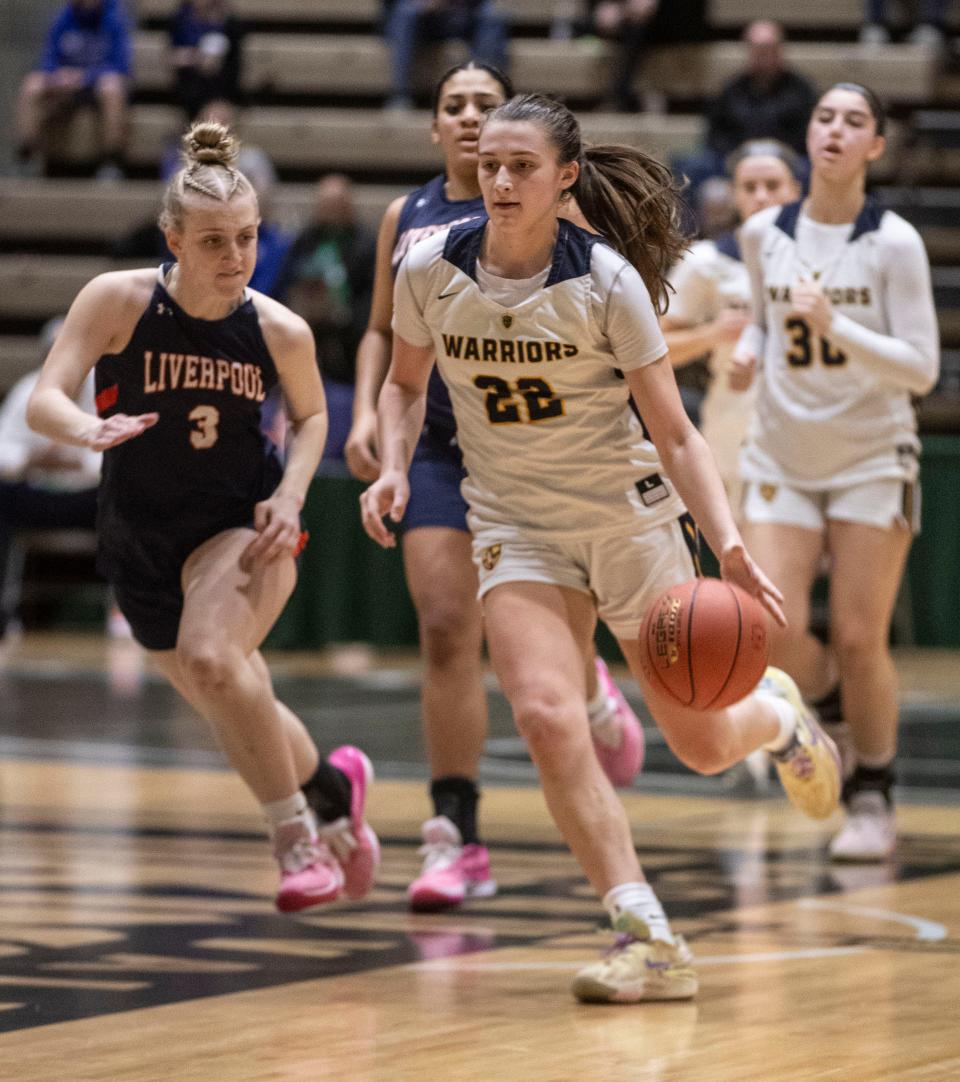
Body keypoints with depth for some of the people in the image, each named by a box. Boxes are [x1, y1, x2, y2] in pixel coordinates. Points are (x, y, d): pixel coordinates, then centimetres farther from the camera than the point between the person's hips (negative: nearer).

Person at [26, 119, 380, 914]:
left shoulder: (280, 331, -14)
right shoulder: (119, 300, -18)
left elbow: (312, 415, 6)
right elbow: (44, 401, -23)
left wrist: (291, 496, -11)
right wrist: (90, 430, -46)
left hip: (243, 525, -2)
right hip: (141, 538, 2)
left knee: (212, 659, -31)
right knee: (244, 721, 13)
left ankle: (299, 838, -15)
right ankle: (332, 789, 45)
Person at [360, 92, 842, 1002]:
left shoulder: (606, 282, -18)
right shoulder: (430, 270, -10)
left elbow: (675, 434, -13)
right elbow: (406, 382, 10)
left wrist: (729, 547, -26)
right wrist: (394, 468, -9)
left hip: (630, 519, -1)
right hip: (514, 526, 2)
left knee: (703, 746, 7)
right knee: (546, 718, -24)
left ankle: (775, 714, 45)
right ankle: (647, 939, -21)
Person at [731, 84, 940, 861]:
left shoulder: (893, 242, -10)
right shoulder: (764, 235, 2)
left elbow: (922, 369, -13)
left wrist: (835, 328, -25)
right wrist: (748, 350, 0)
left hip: (873, 463, -3)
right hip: (782, 463, 3)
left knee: (859, 640, -4)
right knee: (775, 637, -12)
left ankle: (874, 797, 16)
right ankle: (830, 697, 24)